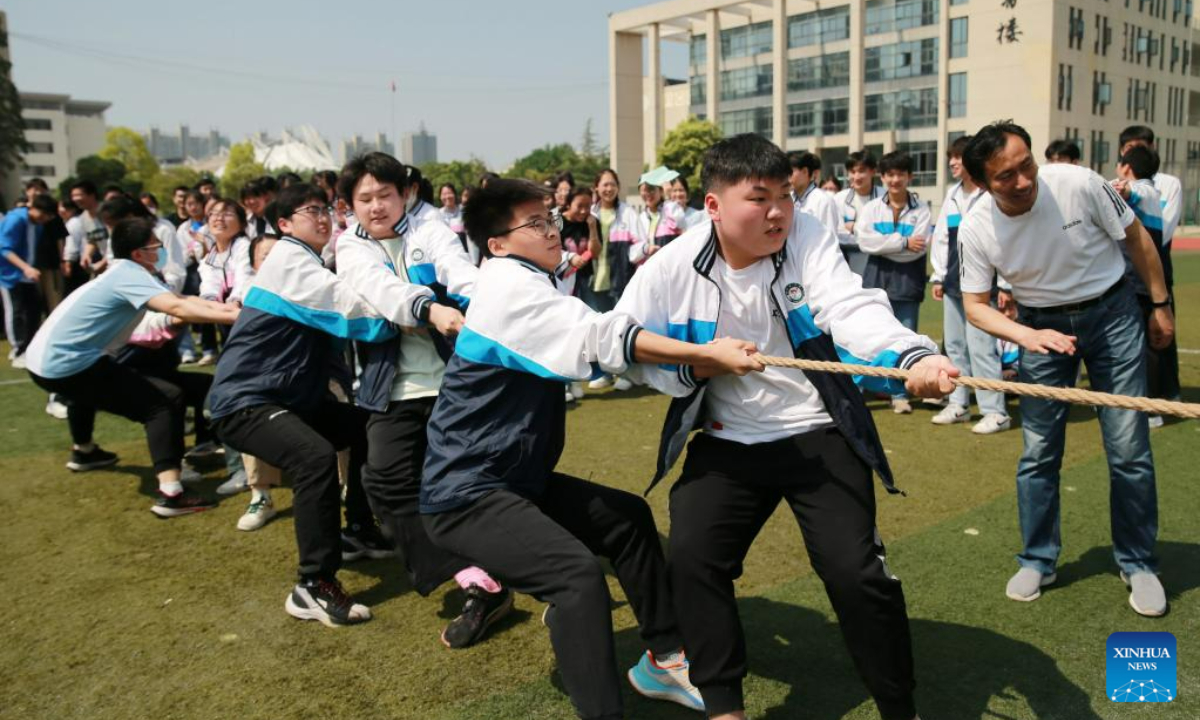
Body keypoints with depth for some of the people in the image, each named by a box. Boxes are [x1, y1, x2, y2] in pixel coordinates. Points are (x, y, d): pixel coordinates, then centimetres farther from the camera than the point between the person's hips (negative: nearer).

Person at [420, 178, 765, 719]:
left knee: (629, 517, 15)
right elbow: (601, 338, -28)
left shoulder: (529, 287, 14)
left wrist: (694, 361, 0)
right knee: (576, 573, -28)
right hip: (465, 493, -10)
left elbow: (586, 347, 12)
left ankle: (662, 658, 27)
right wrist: (705, 353, -29)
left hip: (516, 478, 11)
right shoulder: (509, 287, -18)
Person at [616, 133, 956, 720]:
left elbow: (854, 311, -25)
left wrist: (912, 356, -44)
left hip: (819, 435, -1)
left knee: (855, 571, -10)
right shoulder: (671, 268, -8)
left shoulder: (807, 236, -10)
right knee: (691, 557, -10)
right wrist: (695, 364, -16)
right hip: (727, 442, 2)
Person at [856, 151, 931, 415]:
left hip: (907, 283, 0)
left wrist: (883, 245, -9)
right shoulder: (871, 208, 6)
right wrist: (903, 242, -13)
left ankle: (900, 394, 14)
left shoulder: (921, 209, 3)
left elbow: (919, 247, -10)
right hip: (876, 281, 1)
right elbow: (865, 241, -10)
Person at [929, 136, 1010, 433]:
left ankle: (995, 411, -2)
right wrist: (939, 276, 13)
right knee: (954, 345, 12)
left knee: (981, 346, -9)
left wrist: (1005, 285, -13)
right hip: (954, 283, 8)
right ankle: (958, 404, 22)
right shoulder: (952, 194, 14)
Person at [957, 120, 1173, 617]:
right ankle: (1038, 561, 21)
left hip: (1111, 311, -1)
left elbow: (1136, 239, -6)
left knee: (1130, 451, -2)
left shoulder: (1080, 184, -23)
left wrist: (1160, 305, 1)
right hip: (1042, 324, 1)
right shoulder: (976, 229, -19)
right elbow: (975, 305, -10)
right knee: (1039, 454, 4)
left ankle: (1139, 565, 17)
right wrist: (1026, 336, -28)